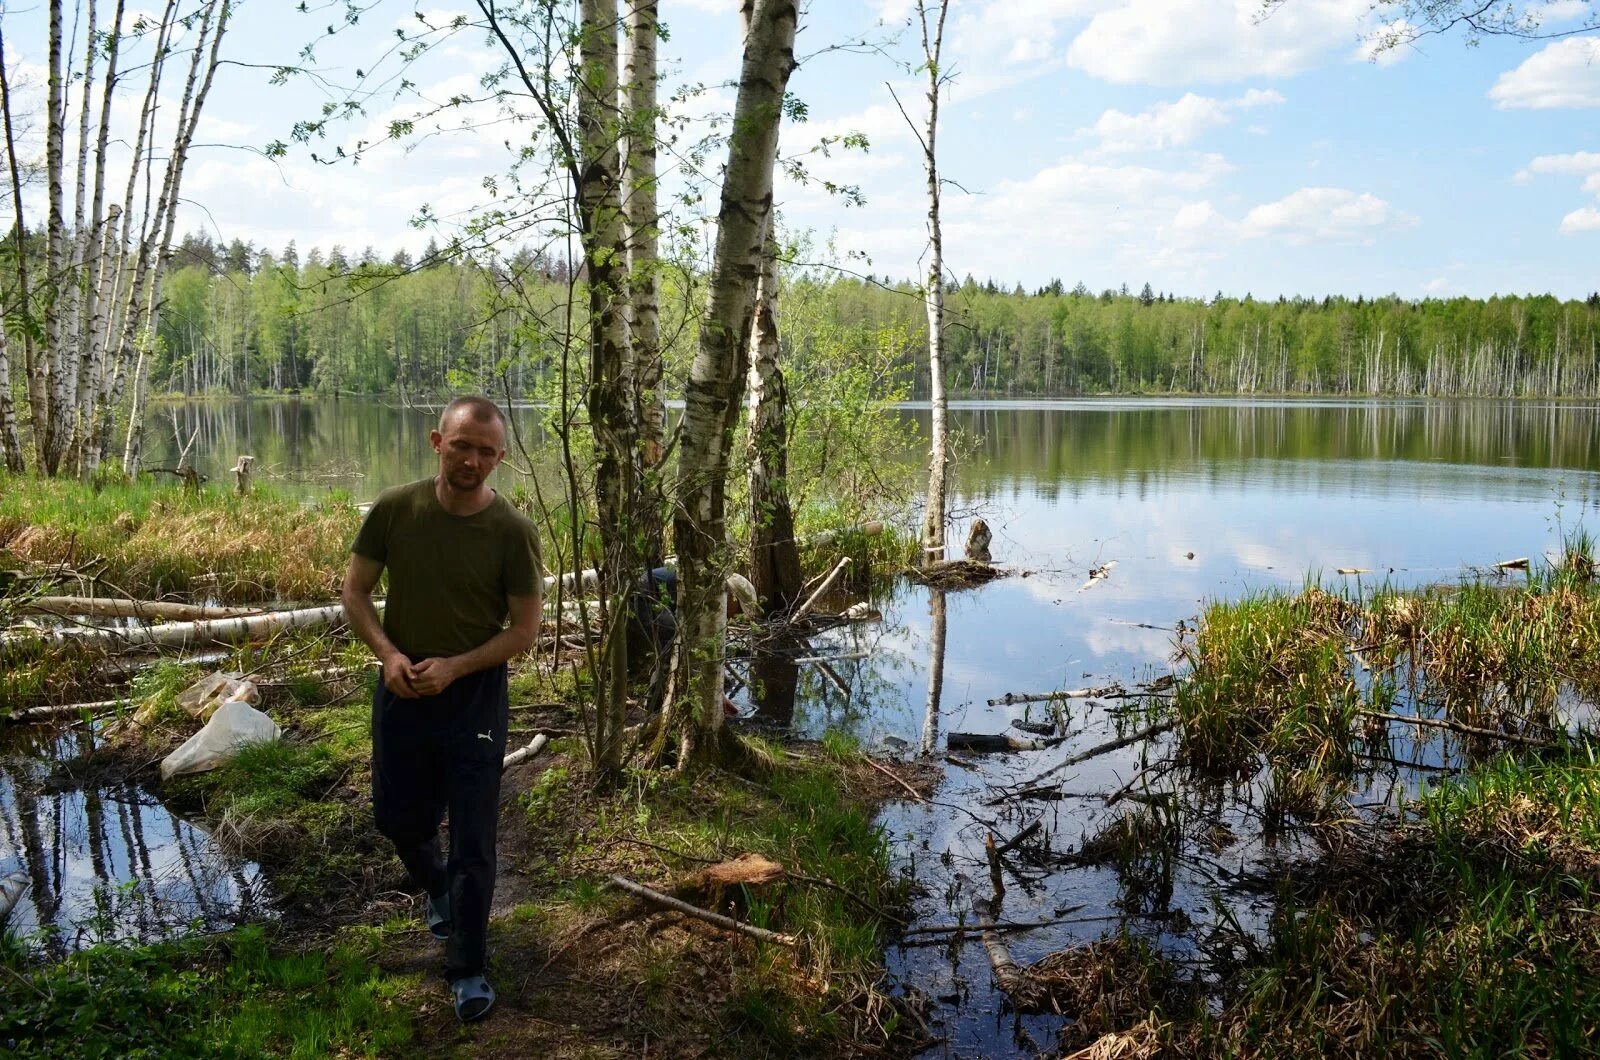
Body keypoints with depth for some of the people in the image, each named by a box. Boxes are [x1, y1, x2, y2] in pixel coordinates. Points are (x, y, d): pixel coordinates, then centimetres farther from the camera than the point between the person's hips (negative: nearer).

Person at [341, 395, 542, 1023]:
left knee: (473, 840, 3)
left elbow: (524, 629, -8)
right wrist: (387, 653, -15)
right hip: (401, 690, 3)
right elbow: (355, 591, 1)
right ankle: (438, 889, 52)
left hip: (475, 695, -3)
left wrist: (454, 667, -19)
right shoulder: (395, 509, -10)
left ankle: (466, 970, 20)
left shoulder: (512, 533, -15)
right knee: (397, 818, 20)